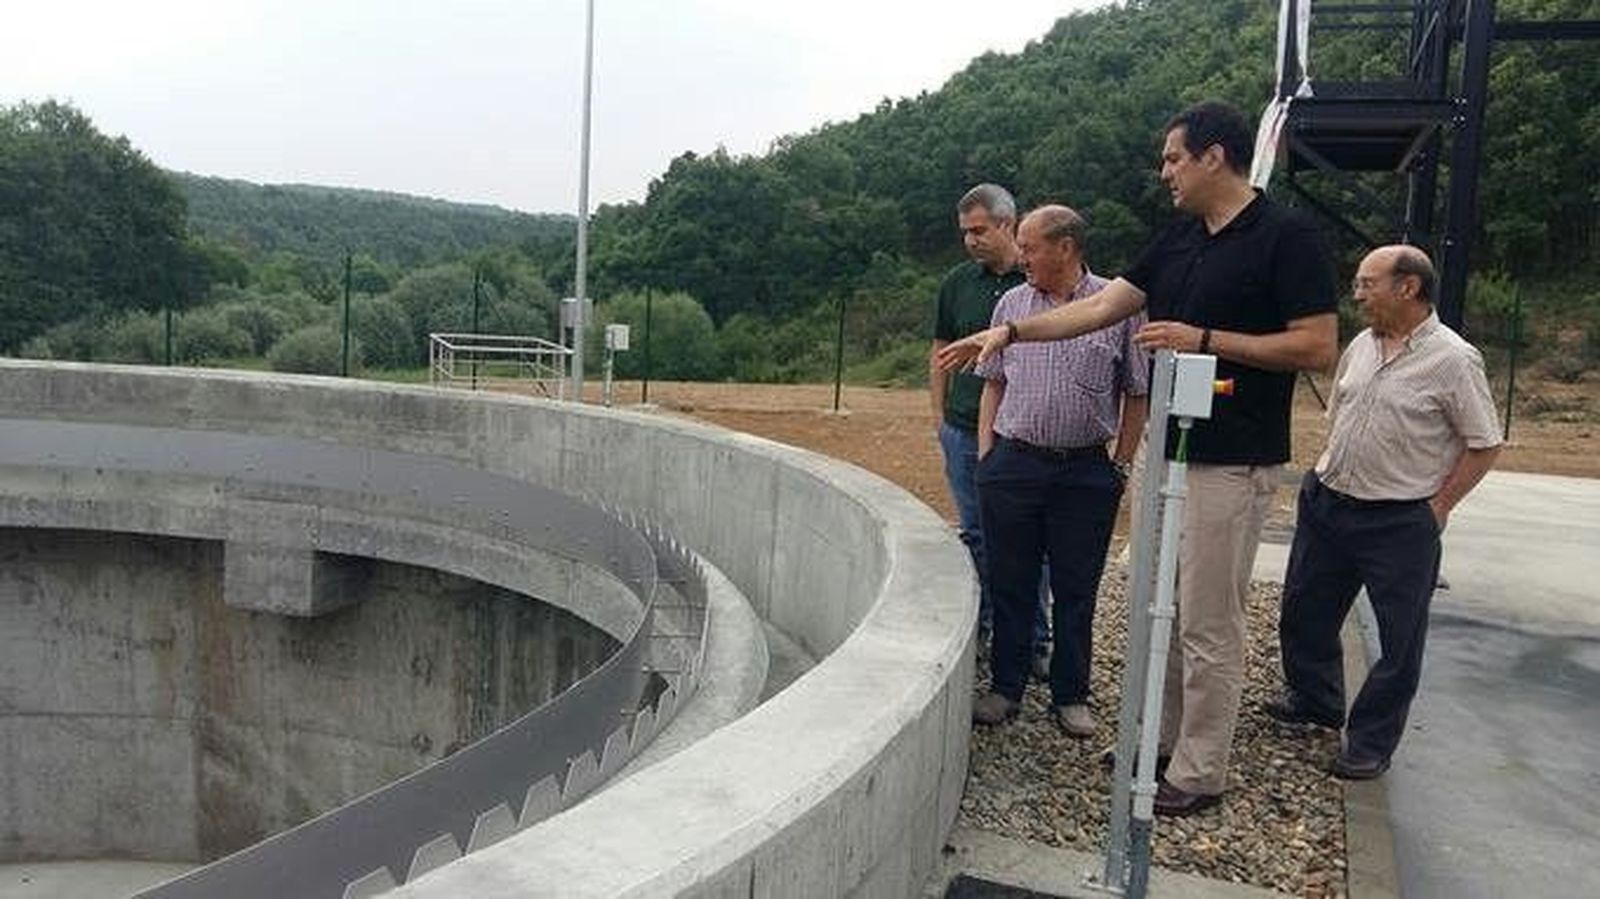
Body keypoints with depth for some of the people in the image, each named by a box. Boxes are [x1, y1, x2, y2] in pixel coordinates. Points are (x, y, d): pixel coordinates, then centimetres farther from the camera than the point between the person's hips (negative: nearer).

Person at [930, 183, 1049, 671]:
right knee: (974, 535, 12)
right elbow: (940, 352, 14)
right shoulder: (958, 283, 8)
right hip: (965, 430, 3)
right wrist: (940, 417, 9)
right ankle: (976, 629, 24)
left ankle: (1035, 641, 14)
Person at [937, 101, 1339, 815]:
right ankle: (1163, 735, 31)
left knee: (1209, 624, 0)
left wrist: (1204, 339, -17)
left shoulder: (1286, 236, -10)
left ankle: (1199, 772, 13)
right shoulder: (1179, 238, 13)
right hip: (1169, 452, 8)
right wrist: (1010, 332, 6)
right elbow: (1101, 308, 13)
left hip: (1233, 462, -8)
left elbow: (1318, 347, -14)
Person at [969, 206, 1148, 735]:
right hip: (1013, 464, 2)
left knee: (1076, 589, 8)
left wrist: (1122, 465, 0)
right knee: (1010, 583, 9)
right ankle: (1005, 688, 23)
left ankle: (1070, 697, 22)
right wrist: (986, 453, 5)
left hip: (1086, 470, -2)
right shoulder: (1012, 304, 7)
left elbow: (1137, 394, 3)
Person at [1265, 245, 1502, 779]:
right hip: (1326, 503, 6)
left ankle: (1371, 744, 19)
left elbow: (1484, 445, -9)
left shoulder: (1453, 360, -13)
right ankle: (1314, 700, 39)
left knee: (1400, 640, 5)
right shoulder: (1361, 345, 6)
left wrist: (1436, 508, -9)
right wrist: (1325, 476, 11)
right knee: (1304, 612, 17)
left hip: (1400, 523, -6)